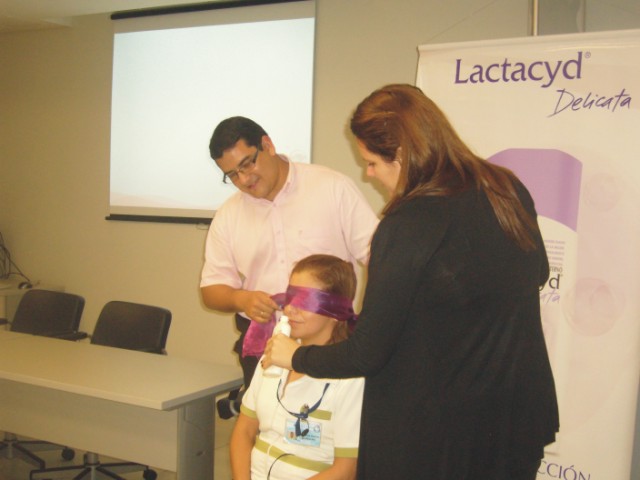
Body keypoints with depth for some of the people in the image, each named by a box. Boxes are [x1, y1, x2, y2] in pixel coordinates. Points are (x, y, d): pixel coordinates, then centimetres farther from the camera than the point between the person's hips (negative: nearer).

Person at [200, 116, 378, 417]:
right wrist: (240, 299, -10)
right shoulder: (227, 217, 9)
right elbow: (212, 289, 12)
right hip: (262, 345, 3)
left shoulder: (333, 188, -3)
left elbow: (377, 256, -4)